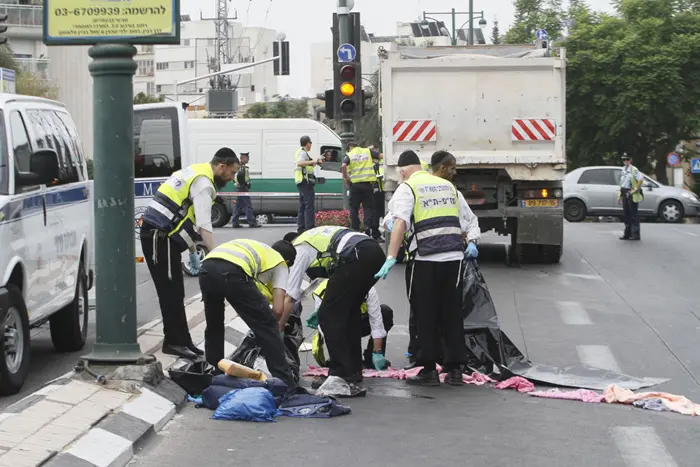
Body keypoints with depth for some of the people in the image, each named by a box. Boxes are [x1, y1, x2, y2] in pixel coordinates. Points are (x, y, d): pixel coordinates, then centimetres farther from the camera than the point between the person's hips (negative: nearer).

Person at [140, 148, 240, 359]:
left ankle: (181, 341, 15)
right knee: (172, 293, -6)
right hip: (160, 237, -10)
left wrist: (193, 252, 25)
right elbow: (204, 225, -22)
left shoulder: (196, 174, 18)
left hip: (159, 235, 10)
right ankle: (174, 342, 0)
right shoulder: (204, 183, -13)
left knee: (174, 292, 12)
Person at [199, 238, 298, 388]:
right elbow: (278, 309, 12)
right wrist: (275, 323, 32)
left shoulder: (258, 248, 42)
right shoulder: (280, 264, 25)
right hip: (232, 272, -6)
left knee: (213, 328, 29)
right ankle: (286, 385, 7)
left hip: (207, 267, 6)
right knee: (267, 328, 8)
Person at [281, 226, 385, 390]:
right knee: (350, 311, 24)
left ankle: (344, 378, -5)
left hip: (355, 258, -9)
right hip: (376, 252, 9)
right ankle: (354, 372, 30)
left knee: (328, 316, 0)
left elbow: (290, 298, 11)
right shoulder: (313, 236, 35)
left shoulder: (298, 250, 13)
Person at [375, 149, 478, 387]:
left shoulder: (406, 188, 0)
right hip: (454, 256, 5)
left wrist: (391, 258, -23)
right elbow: (462, 225, 22)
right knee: (452, 314, 12)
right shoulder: (448, 185, 18)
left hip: (425, 258, -5)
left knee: (426, 316, 4)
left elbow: (400, 223, -16)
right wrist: (469, 245, 40)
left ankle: (429, 370, 6)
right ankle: (455, 369, 13)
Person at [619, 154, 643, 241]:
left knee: (634, 215, -4)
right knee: (627, 214, 11)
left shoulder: (634, 170, -10)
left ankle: (636, 235, -1)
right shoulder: (623, 170, 14)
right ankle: (627, 234, 18)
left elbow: (641, 179, -21)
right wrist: (620, 196, 17)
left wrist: (636, 189, -16)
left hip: (632, 194, -8)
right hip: (625, 194, 8)